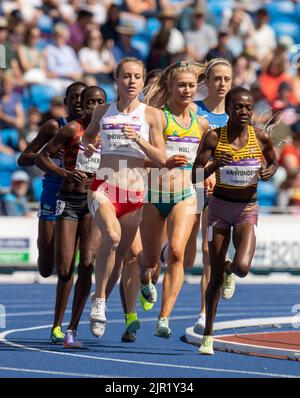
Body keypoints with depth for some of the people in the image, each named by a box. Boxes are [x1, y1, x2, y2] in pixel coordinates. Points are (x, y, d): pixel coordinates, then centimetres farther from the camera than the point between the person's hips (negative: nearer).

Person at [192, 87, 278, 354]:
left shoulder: (261, 138, -6)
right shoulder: (213, 138, -9)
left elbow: (273, 163, 14)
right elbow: (195, 177, -9)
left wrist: (269, 172, -9)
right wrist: (215, 164, -28)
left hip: (247, 209, 0)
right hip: (219, 206, 0)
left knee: (242, 267, -21)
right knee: (216, 274, 1)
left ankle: (230, 271, 20)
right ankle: (208, 335, 17)